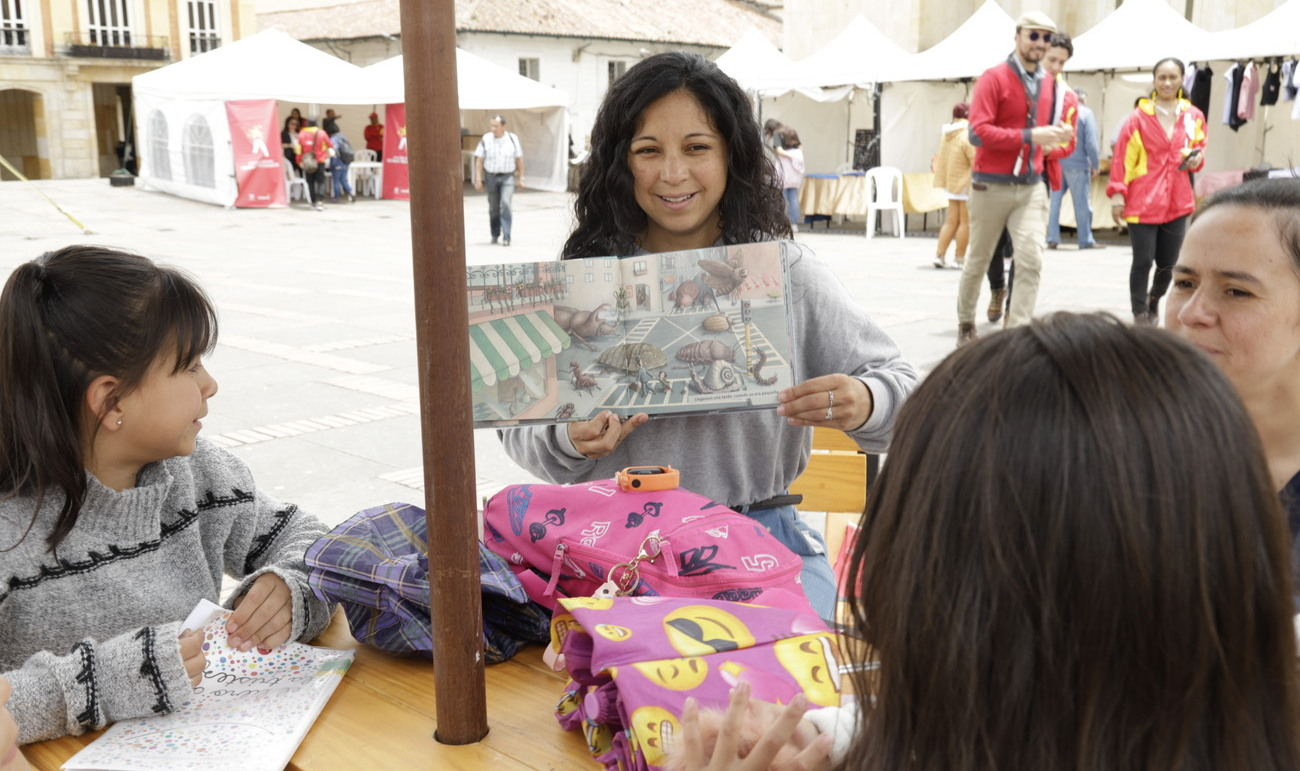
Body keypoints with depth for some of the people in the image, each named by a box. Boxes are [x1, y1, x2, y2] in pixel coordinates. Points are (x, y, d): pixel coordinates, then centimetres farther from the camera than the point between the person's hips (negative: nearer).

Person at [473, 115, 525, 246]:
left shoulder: (512, 139, -1)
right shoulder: (485, 139, -2)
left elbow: (519, 159, 5)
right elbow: (479, 160, 0)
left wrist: (520, 178, 5)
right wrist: (478, 179, -5)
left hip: (507, 177, -1)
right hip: (491, 176, 1)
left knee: (505, 204, -17)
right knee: (493, 208, 9)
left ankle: (506, 237, -15)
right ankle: (495, 235, 28)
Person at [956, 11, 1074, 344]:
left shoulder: (1049, 83, 9)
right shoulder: (994, 78, -9)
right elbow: (978, 132, -19)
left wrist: (1057, 136, -1)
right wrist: (1030, 136, -24)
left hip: (1032, 186, 4)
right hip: (992, 185, -4)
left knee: (1031, 260, -11)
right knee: (978, 260, 11)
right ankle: (965, 322, 32)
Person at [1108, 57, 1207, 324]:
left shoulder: (1194, 117, 6)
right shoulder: (1138, 117, -5)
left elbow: (1199, 149, 20)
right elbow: (1122, 157, -5)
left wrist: (1197, 158, -3)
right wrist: (1117, 192, -10)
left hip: (1178, 201, 4)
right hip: (1143, 200, -3)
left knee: (1168, 263, 9)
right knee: (1142, 262, -4)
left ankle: (1154, 301, 36)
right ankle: (1140, 316, 8)